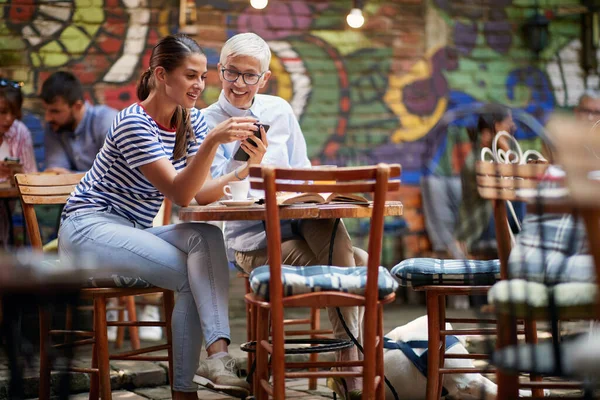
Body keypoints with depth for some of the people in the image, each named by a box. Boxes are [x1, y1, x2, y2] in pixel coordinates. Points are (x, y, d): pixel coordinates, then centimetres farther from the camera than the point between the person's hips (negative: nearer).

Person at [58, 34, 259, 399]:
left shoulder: (193, 120, 5)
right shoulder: (134, 123, -17)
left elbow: (202, 194, -3)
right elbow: (180, 194, -25)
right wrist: (212, 141, -38)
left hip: (133, 232, 7)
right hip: (90, 228, -6)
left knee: (206, 237, -25)